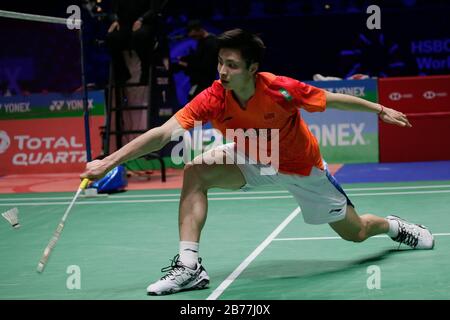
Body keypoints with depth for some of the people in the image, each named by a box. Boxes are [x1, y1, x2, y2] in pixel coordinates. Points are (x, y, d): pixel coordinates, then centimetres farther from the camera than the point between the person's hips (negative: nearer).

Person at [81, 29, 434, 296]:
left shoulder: (283, 90, -34)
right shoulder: (213, 99, -30)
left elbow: (333, 99, -17)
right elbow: (162, 133, -35)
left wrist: (381, 110, -5)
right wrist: (108, 162, -43)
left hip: (302, 165, -2)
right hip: (252, 158, 2)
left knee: (355, 232, 9)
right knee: (196, 171, -26)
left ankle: (392, 225, 47)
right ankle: (189, 265, -24)